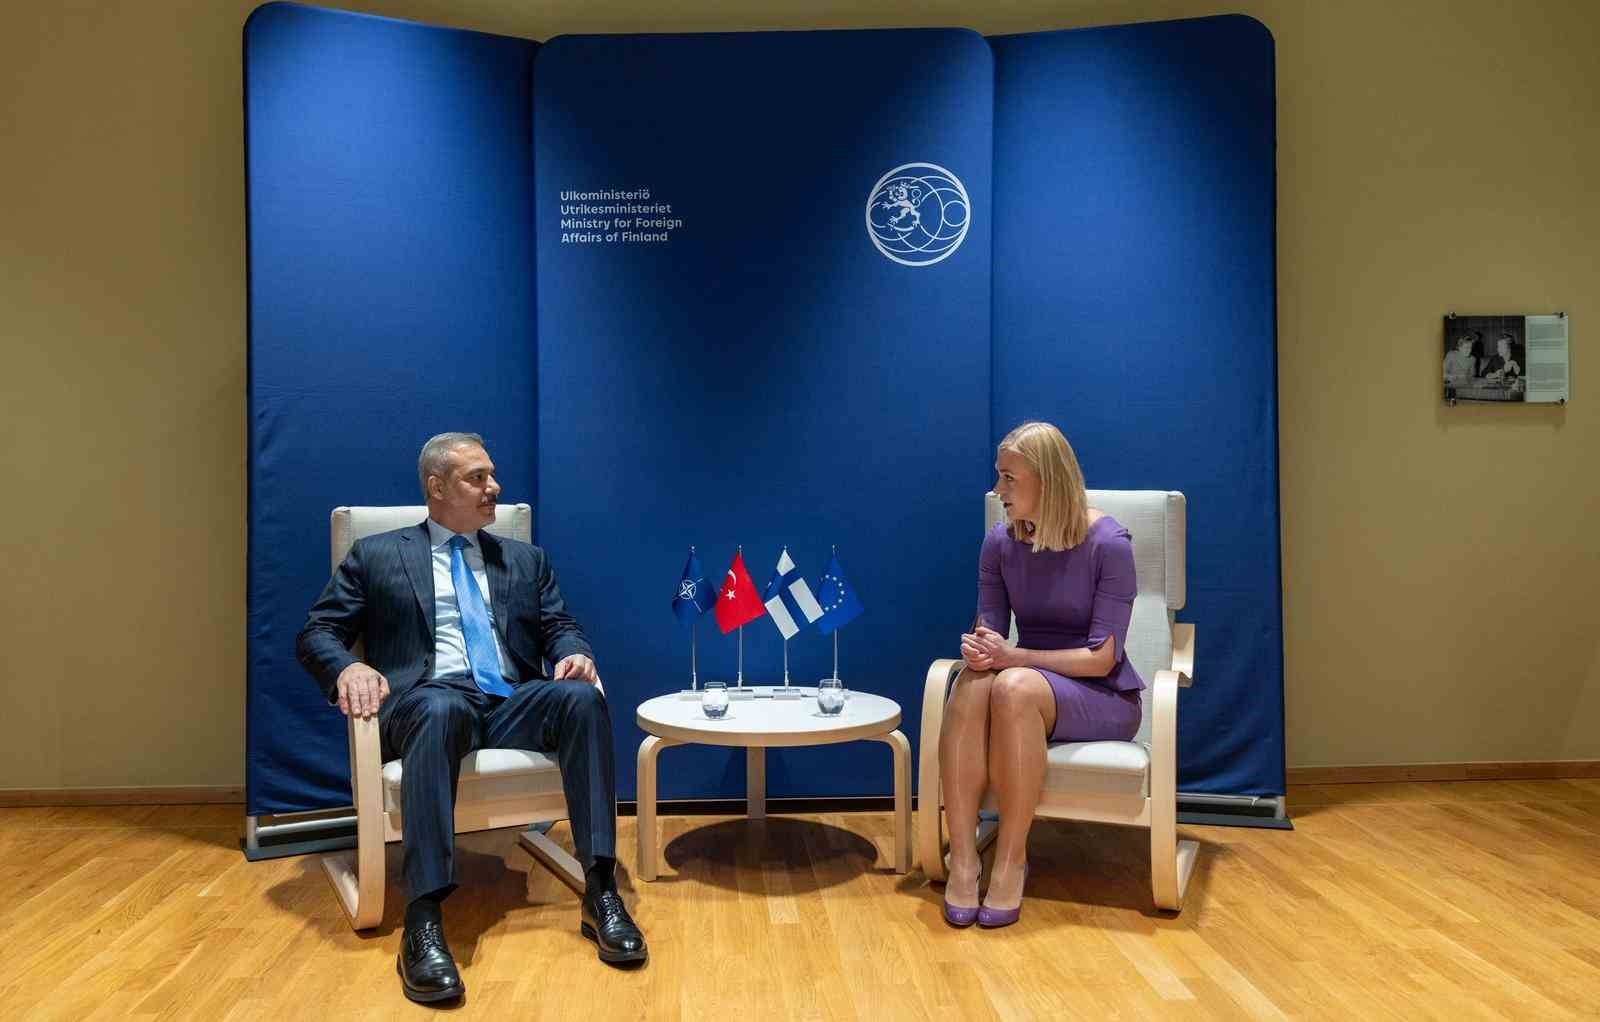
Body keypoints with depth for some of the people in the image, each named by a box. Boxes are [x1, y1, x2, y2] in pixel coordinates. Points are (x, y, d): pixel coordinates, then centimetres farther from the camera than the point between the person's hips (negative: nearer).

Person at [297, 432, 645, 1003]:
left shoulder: (526, 560, 23)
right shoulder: (375, 556, 15)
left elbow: (559, 628, 16)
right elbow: (315, 635, 10)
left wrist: (576, 653, -10)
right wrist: (348, 667, -14)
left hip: (513, 704, 3)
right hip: (429, 698, -3)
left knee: (582, 696, -30)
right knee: (442, 708, -40)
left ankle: (600, 891, -30)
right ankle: (424, 918, -43)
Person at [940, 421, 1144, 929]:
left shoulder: (1108, 543, -14)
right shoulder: (1000, 542, 0)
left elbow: (1102, 658, -16)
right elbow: (989, 631, 2)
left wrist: (1012, 657, -25)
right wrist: (977, 647, -23)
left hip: (1103, 697, -4)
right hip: (1029, 684, 4)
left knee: (1015, 687, -37)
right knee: (970, 684, -32)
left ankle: (1012, 860, -25)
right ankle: (962, 857, -30)